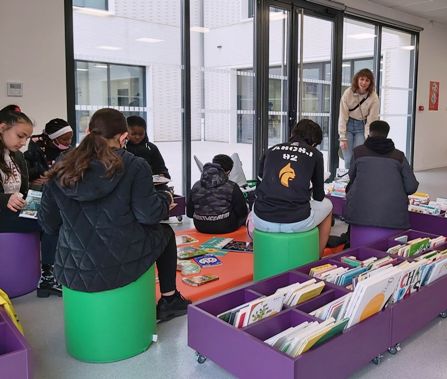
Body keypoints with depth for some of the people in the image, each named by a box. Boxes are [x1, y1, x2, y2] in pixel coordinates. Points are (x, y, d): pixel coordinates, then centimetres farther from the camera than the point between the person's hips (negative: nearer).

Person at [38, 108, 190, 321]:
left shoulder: (61, 169, 2)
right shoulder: (134, 166, -9)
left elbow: (49, 225, 6)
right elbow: (148, 214, -13)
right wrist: (165, 198, 8)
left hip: (71, 273, 4)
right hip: (121, 266, -3)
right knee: (165, 232, 26)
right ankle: (169, 300, 35)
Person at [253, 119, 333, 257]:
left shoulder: (272, 150, 13)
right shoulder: (315, 154, 7)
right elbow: (319, 195, 14)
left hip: (263, 221, 3)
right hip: (297, 223, -2)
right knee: (327, 204, 29)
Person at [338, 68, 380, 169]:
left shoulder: (373, 98, -12)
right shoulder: (348, 93, -12)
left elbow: (371, 121, -9)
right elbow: (343, 116, -11)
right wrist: (342, 138, -12)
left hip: (362, 127, 0)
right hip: (348, 125, 0)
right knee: (348, 160, -5)